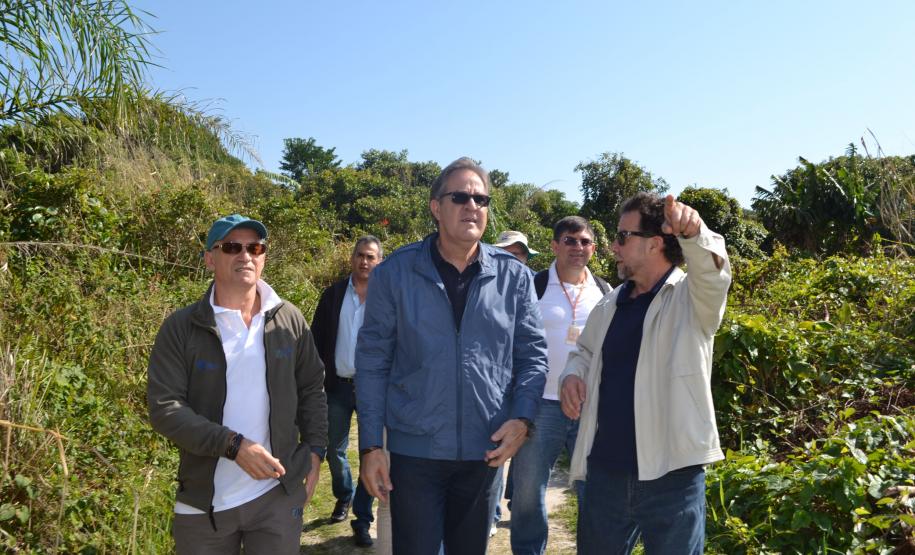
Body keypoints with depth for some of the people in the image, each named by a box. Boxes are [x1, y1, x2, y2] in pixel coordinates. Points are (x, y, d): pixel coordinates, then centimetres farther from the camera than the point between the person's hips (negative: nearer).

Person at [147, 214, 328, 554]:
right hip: (203, 501, -1)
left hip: (279, 495, 1)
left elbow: (312, 389, 10)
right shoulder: (181, 328, -7)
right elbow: (164, 408, -13)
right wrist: (233, 445, -21)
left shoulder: (289, 319, 1)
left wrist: (315, 449, 1)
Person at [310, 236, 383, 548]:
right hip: (337, 385, 3)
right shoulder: (333, 294, 4)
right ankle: (344, 496, 40)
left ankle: (362, 519, 15)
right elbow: (317, 338, 5)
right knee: (334, 450, 14)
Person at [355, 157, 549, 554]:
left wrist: (522, 418, -11)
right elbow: (372, 363, -3)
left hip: (486, 452, 2)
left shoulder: (514, 277, -1)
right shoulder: (394, 273, -6)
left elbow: (533, 354, 4)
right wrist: (370, 446, -5)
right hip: (413, 450, -2)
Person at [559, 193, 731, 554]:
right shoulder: (610, 304, 12)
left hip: (671, 475, -5)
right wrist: (572, 374, 2)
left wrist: (694, 233, -48)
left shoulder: (691, 297, -5)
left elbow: (712, 273, -27)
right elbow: (585, 352, 25)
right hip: (605, 471, 6)